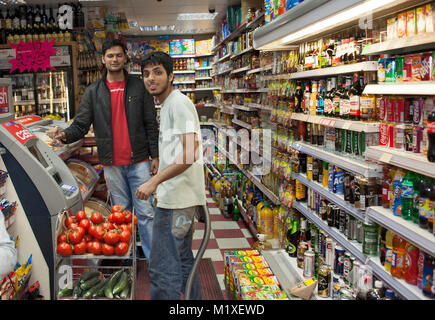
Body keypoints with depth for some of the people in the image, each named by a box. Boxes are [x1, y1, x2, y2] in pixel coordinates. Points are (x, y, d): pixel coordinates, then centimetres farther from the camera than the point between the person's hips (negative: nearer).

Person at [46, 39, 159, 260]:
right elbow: (81, 124, 2)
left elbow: (151, 124, 2)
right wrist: (65, 135, -20)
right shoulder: (93, 92, 6)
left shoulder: (138, 87, 2)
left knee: (145, 213, 1)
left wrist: (155, 156, -3)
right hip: (112, 164, 2)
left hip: (139, 161, -2)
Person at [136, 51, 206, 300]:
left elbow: (190, 153, -22)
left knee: (163, 270, -7)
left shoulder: (179, 103, -12)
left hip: (177, 199, -11)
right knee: (183, 261, 20)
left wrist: (155, 181, -22)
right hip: (178, 197, 11)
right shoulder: (168, 105, 20)